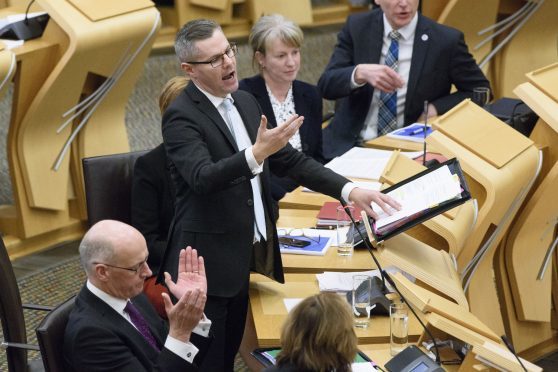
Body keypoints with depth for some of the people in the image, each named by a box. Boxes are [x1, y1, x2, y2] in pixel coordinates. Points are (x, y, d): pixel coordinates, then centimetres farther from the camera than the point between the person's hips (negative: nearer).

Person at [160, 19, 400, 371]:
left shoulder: (246, 101, 10)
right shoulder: (182, 115, -14)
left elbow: (289, 159, 13)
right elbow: (203, 178, -30)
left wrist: (350, 190, 2)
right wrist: (256, 153, -44)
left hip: (249, 254, 7)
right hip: (210, 263, -7)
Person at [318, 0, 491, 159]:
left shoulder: (446, 40, -5)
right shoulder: (357, 27, 1)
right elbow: (326, 85, -5)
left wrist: (436, 108, -10)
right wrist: (360, 73, -26)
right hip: (351, 145, 1)